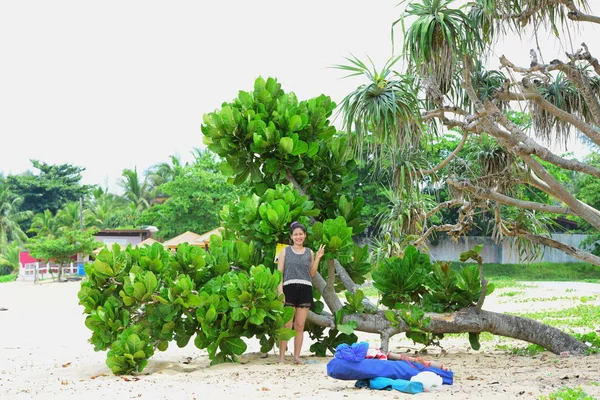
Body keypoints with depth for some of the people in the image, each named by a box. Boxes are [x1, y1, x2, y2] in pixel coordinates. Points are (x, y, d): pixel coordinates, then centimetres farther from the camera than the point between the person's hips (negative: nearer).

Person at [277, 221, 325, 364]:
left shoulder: (309, 252, 15)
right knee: (287, 325, -6)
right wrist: (280, 291, -10)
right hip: (289, 288, -2)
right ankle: (282, 357, -3)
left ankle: (297, 356, 9)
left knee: (300, 326, 4)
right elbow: (279, 273, 1)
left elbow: (312, 273, 14)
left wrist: (318, 258, 3)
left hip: (305, 289, 3)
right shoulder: (285, 251, 8)